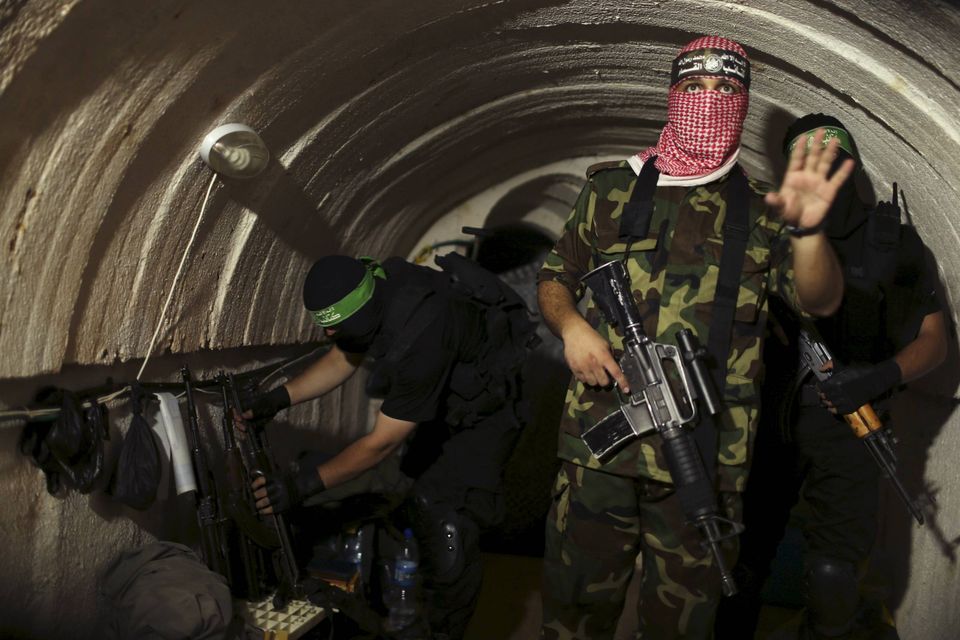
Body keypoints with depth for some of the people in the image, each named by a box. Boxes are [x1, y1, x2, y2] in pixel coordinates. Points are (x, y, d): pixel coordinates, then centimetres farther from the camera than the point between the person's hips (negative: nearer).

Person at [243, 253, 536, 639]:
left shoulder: (419, 337, -41)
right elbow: (341, 361, 3)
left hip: (485, 409, -8)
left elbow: (382, 442, -33)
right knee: (426, 503, 16)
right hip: (443, 402, 9)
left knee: (449, 527, -11)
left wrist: (306, 484, -31)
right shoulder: (369, 295, -16)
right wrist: (278, 399, -6)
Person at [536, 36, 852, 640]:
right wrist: (570, 325, -7)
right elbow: (555, 278, 15)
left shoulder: (759, 210, 8)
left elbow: (821, 300, -4)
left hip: (706, 458, 0)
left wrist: (806, 230, -24)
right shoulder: (612, 188, 10)